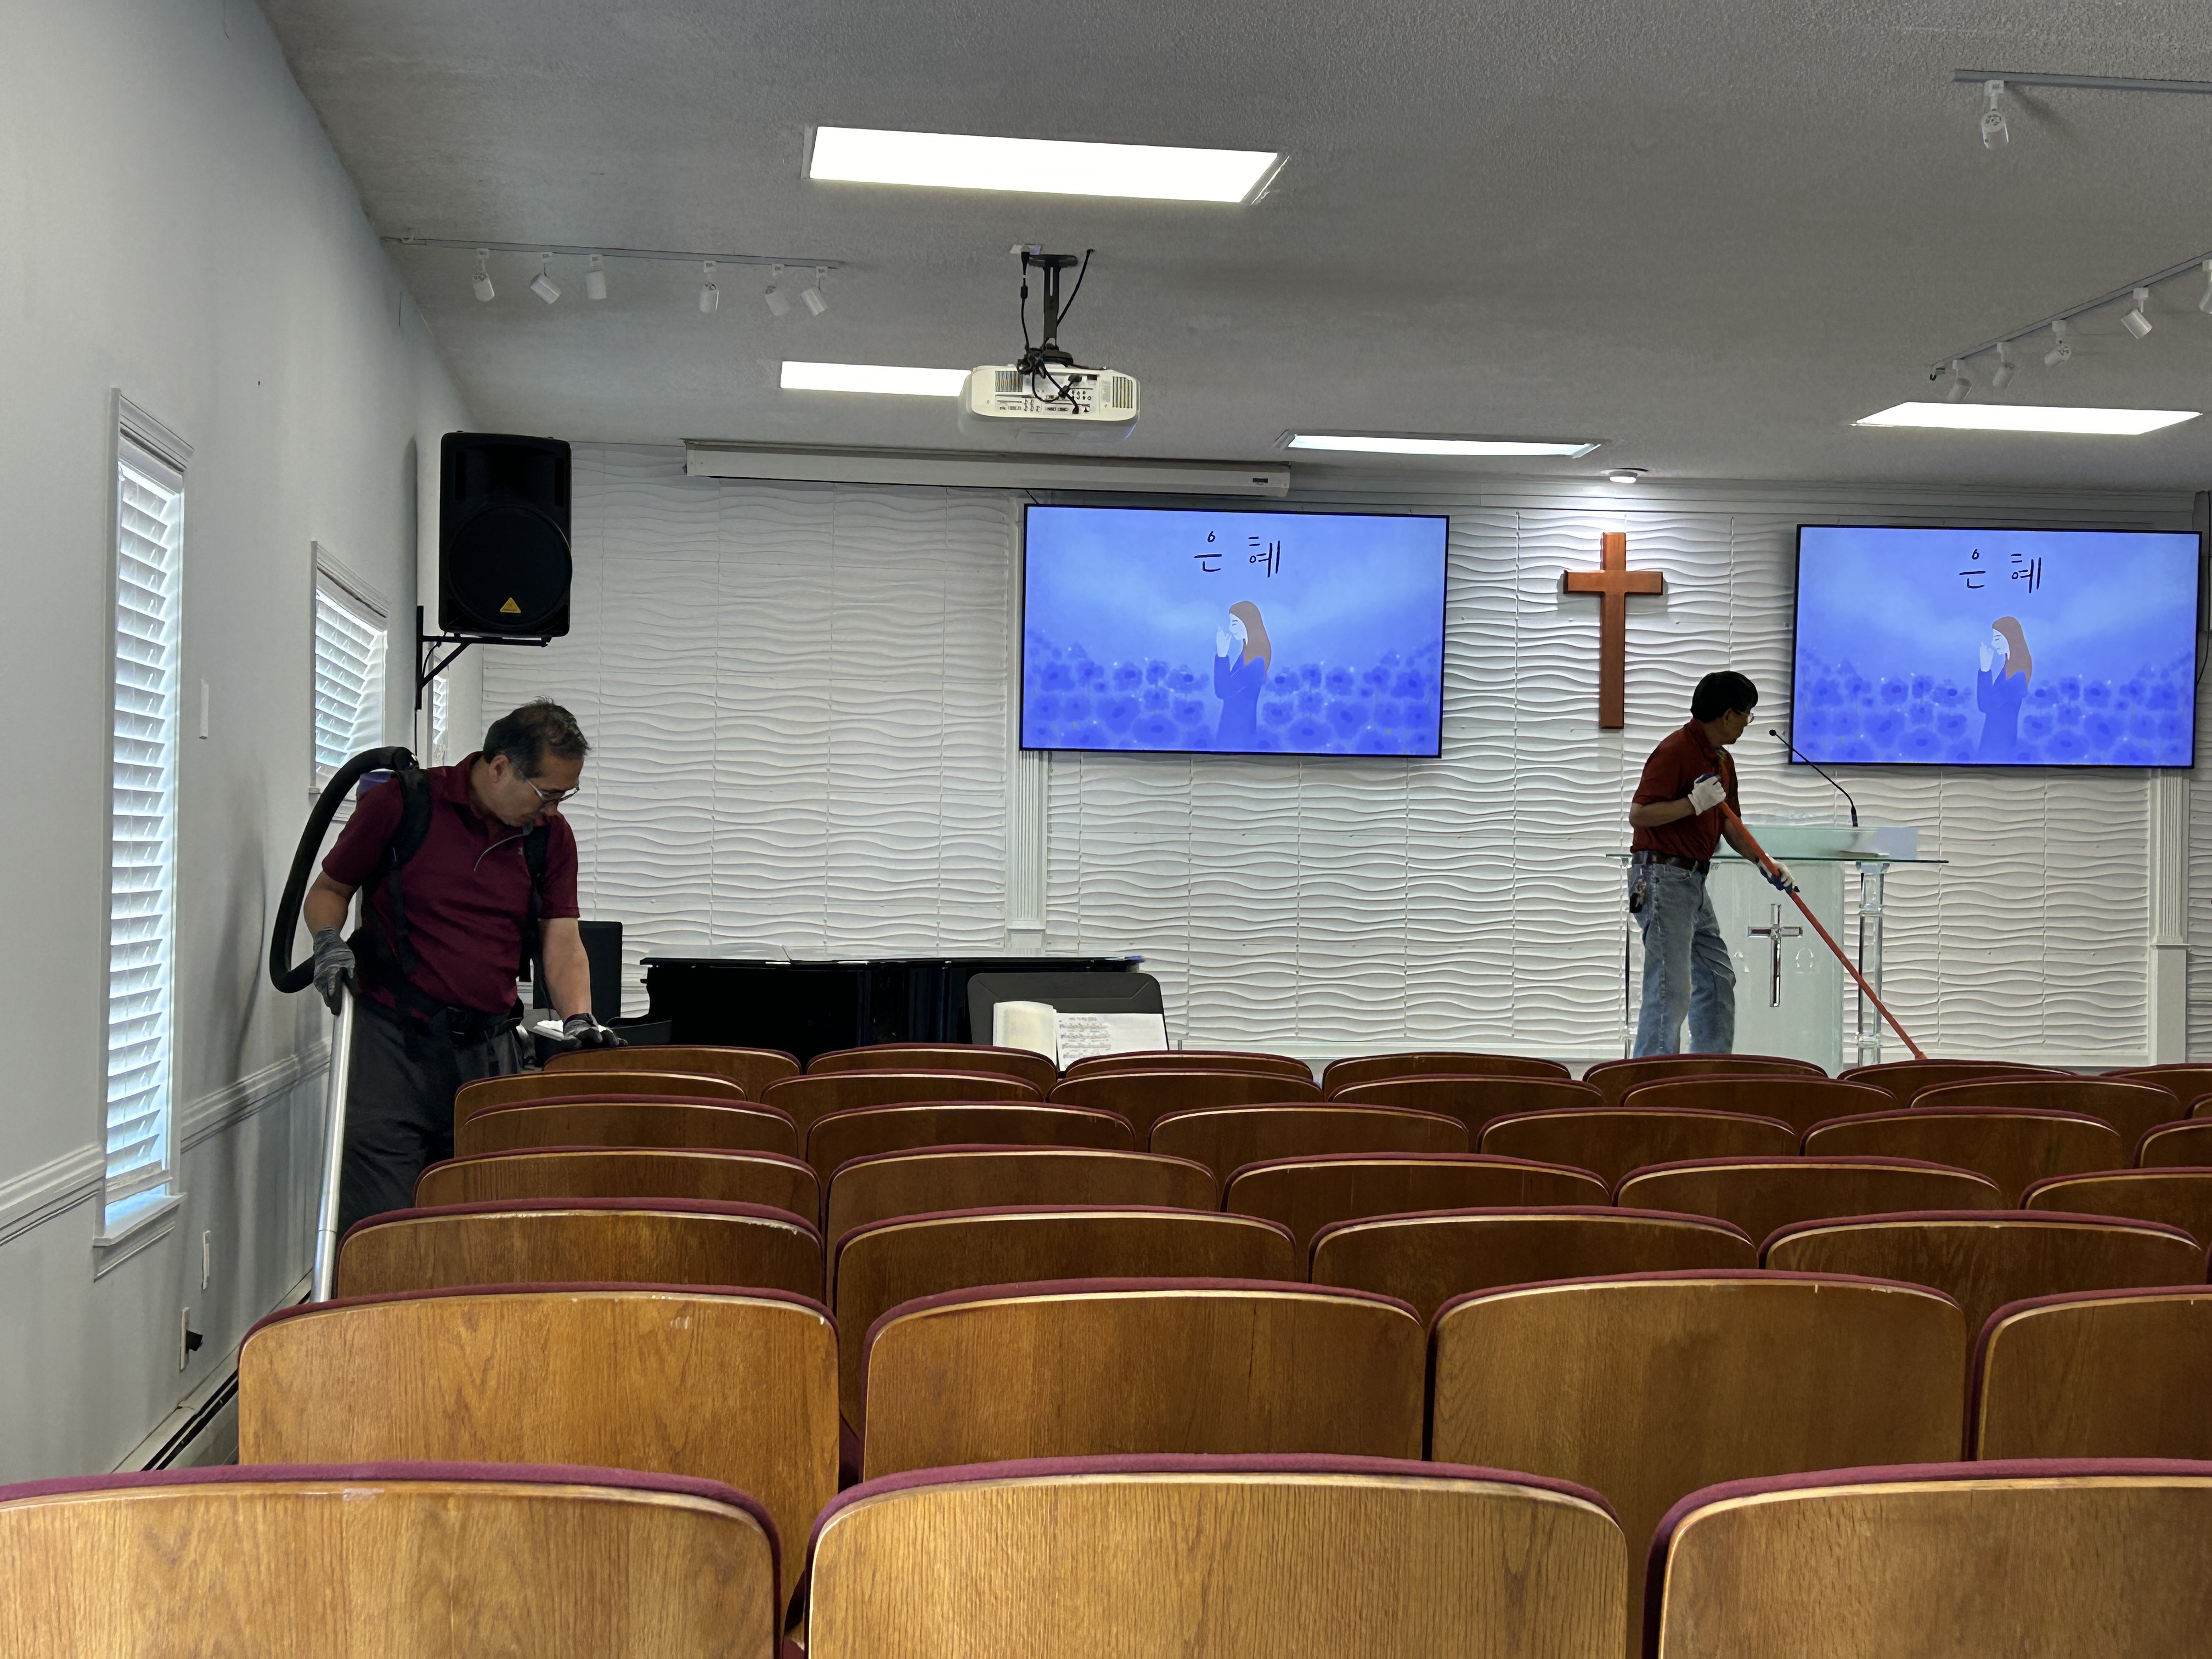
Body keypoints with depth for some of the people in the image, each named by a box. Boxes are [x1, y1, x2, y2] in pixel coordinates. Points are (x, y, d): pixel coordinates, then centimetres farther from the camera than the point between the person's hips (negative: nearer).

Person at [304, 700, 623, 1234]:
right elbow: (328, 889, 9)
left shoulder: (552, 836, 9)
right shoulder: (401, 803, -2)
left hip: (490, 1049, 4)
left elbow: (563, 940, 6)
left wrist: (578, 1020, -9)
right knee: (378, 1226, -8)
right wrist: (329, 942, -11)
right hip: (393, 1035, -3)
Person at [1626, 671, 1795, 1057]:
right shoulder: (1676, 751, -16)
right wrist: (1695, 802, -25)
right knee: (1671, 989, -11)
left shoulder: (1723, 761, 15)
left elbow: (1729, 825, 21)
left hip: (1693, 883, 11)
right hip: (1662, 880, -10)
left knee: (1718, 980, 16)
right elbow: (1639, 814, -21)